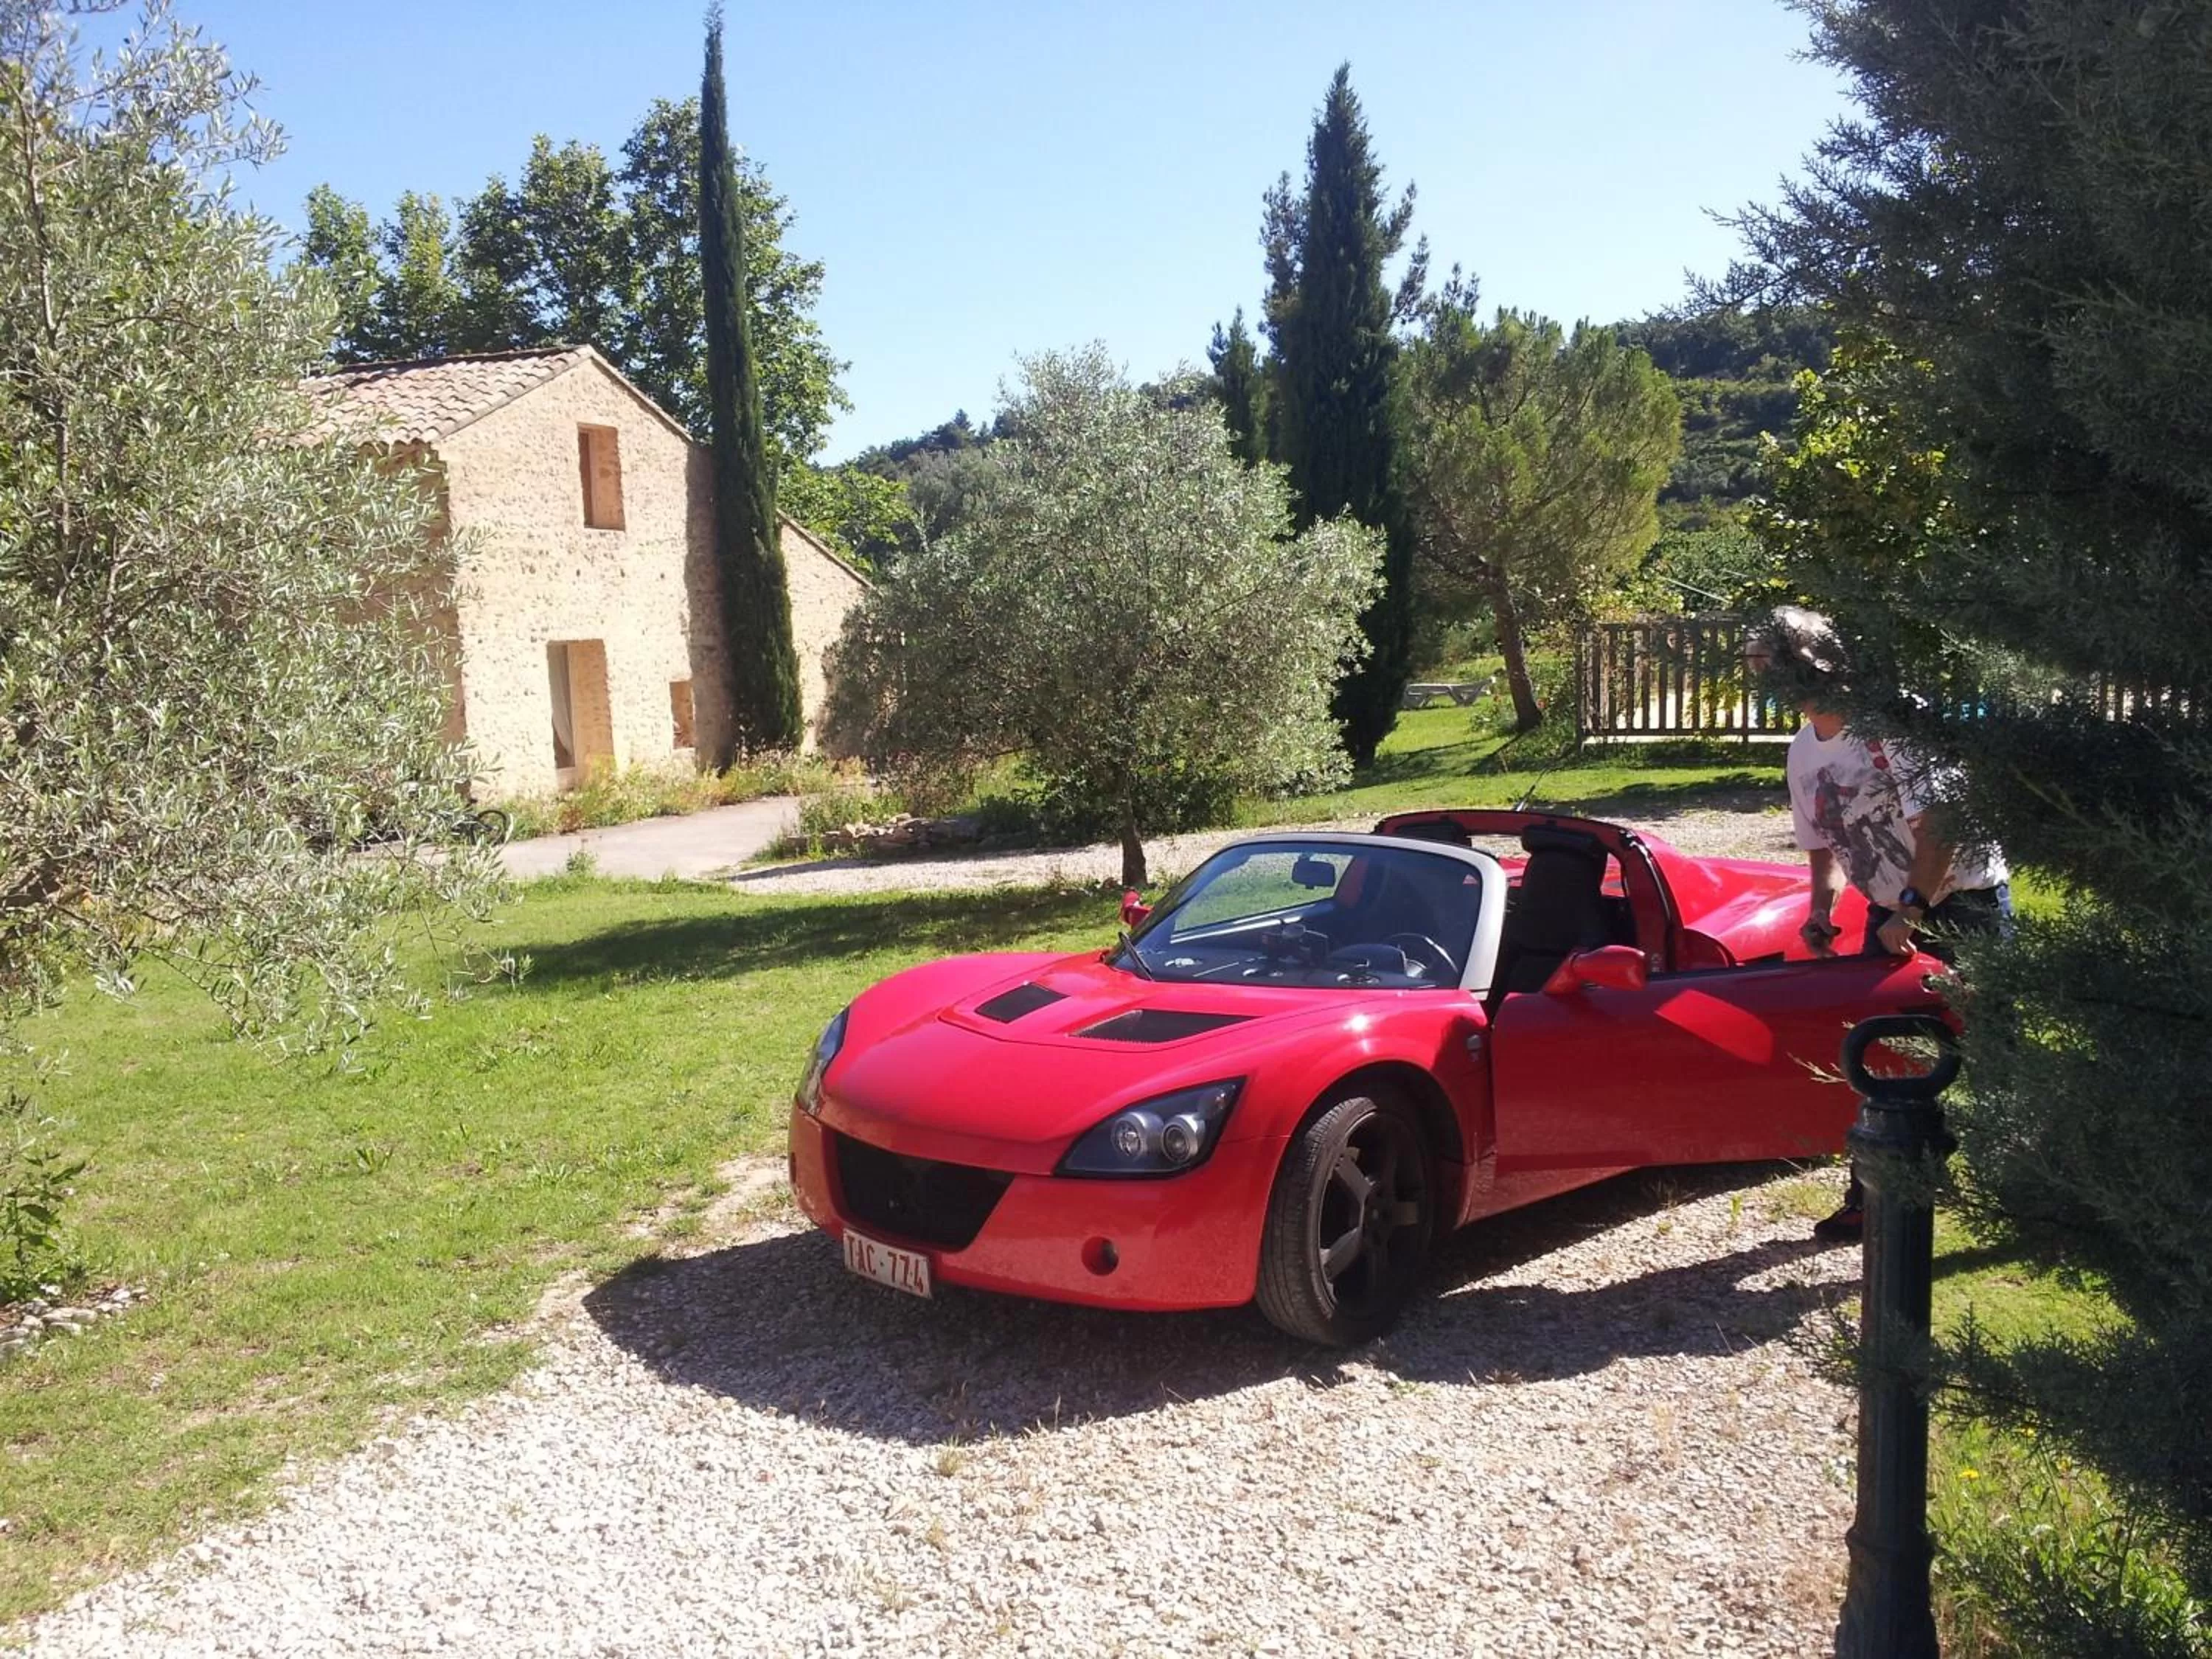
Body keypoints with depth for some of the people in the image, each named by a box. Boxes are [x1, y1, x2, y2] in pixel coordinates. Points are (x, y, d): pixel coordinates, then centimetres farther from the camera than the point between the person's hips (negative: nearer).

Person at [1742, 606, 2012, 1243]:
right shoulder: (1803, 752, 4)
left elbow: (1940, 826, -22)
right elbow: (1823, 846, 14)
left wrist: (1910, 912, -19)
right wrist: (1821, 909, -3)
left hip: (1964, 900, -7)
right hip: (1892, 912, 7)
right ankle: (1871, 1195, 17)